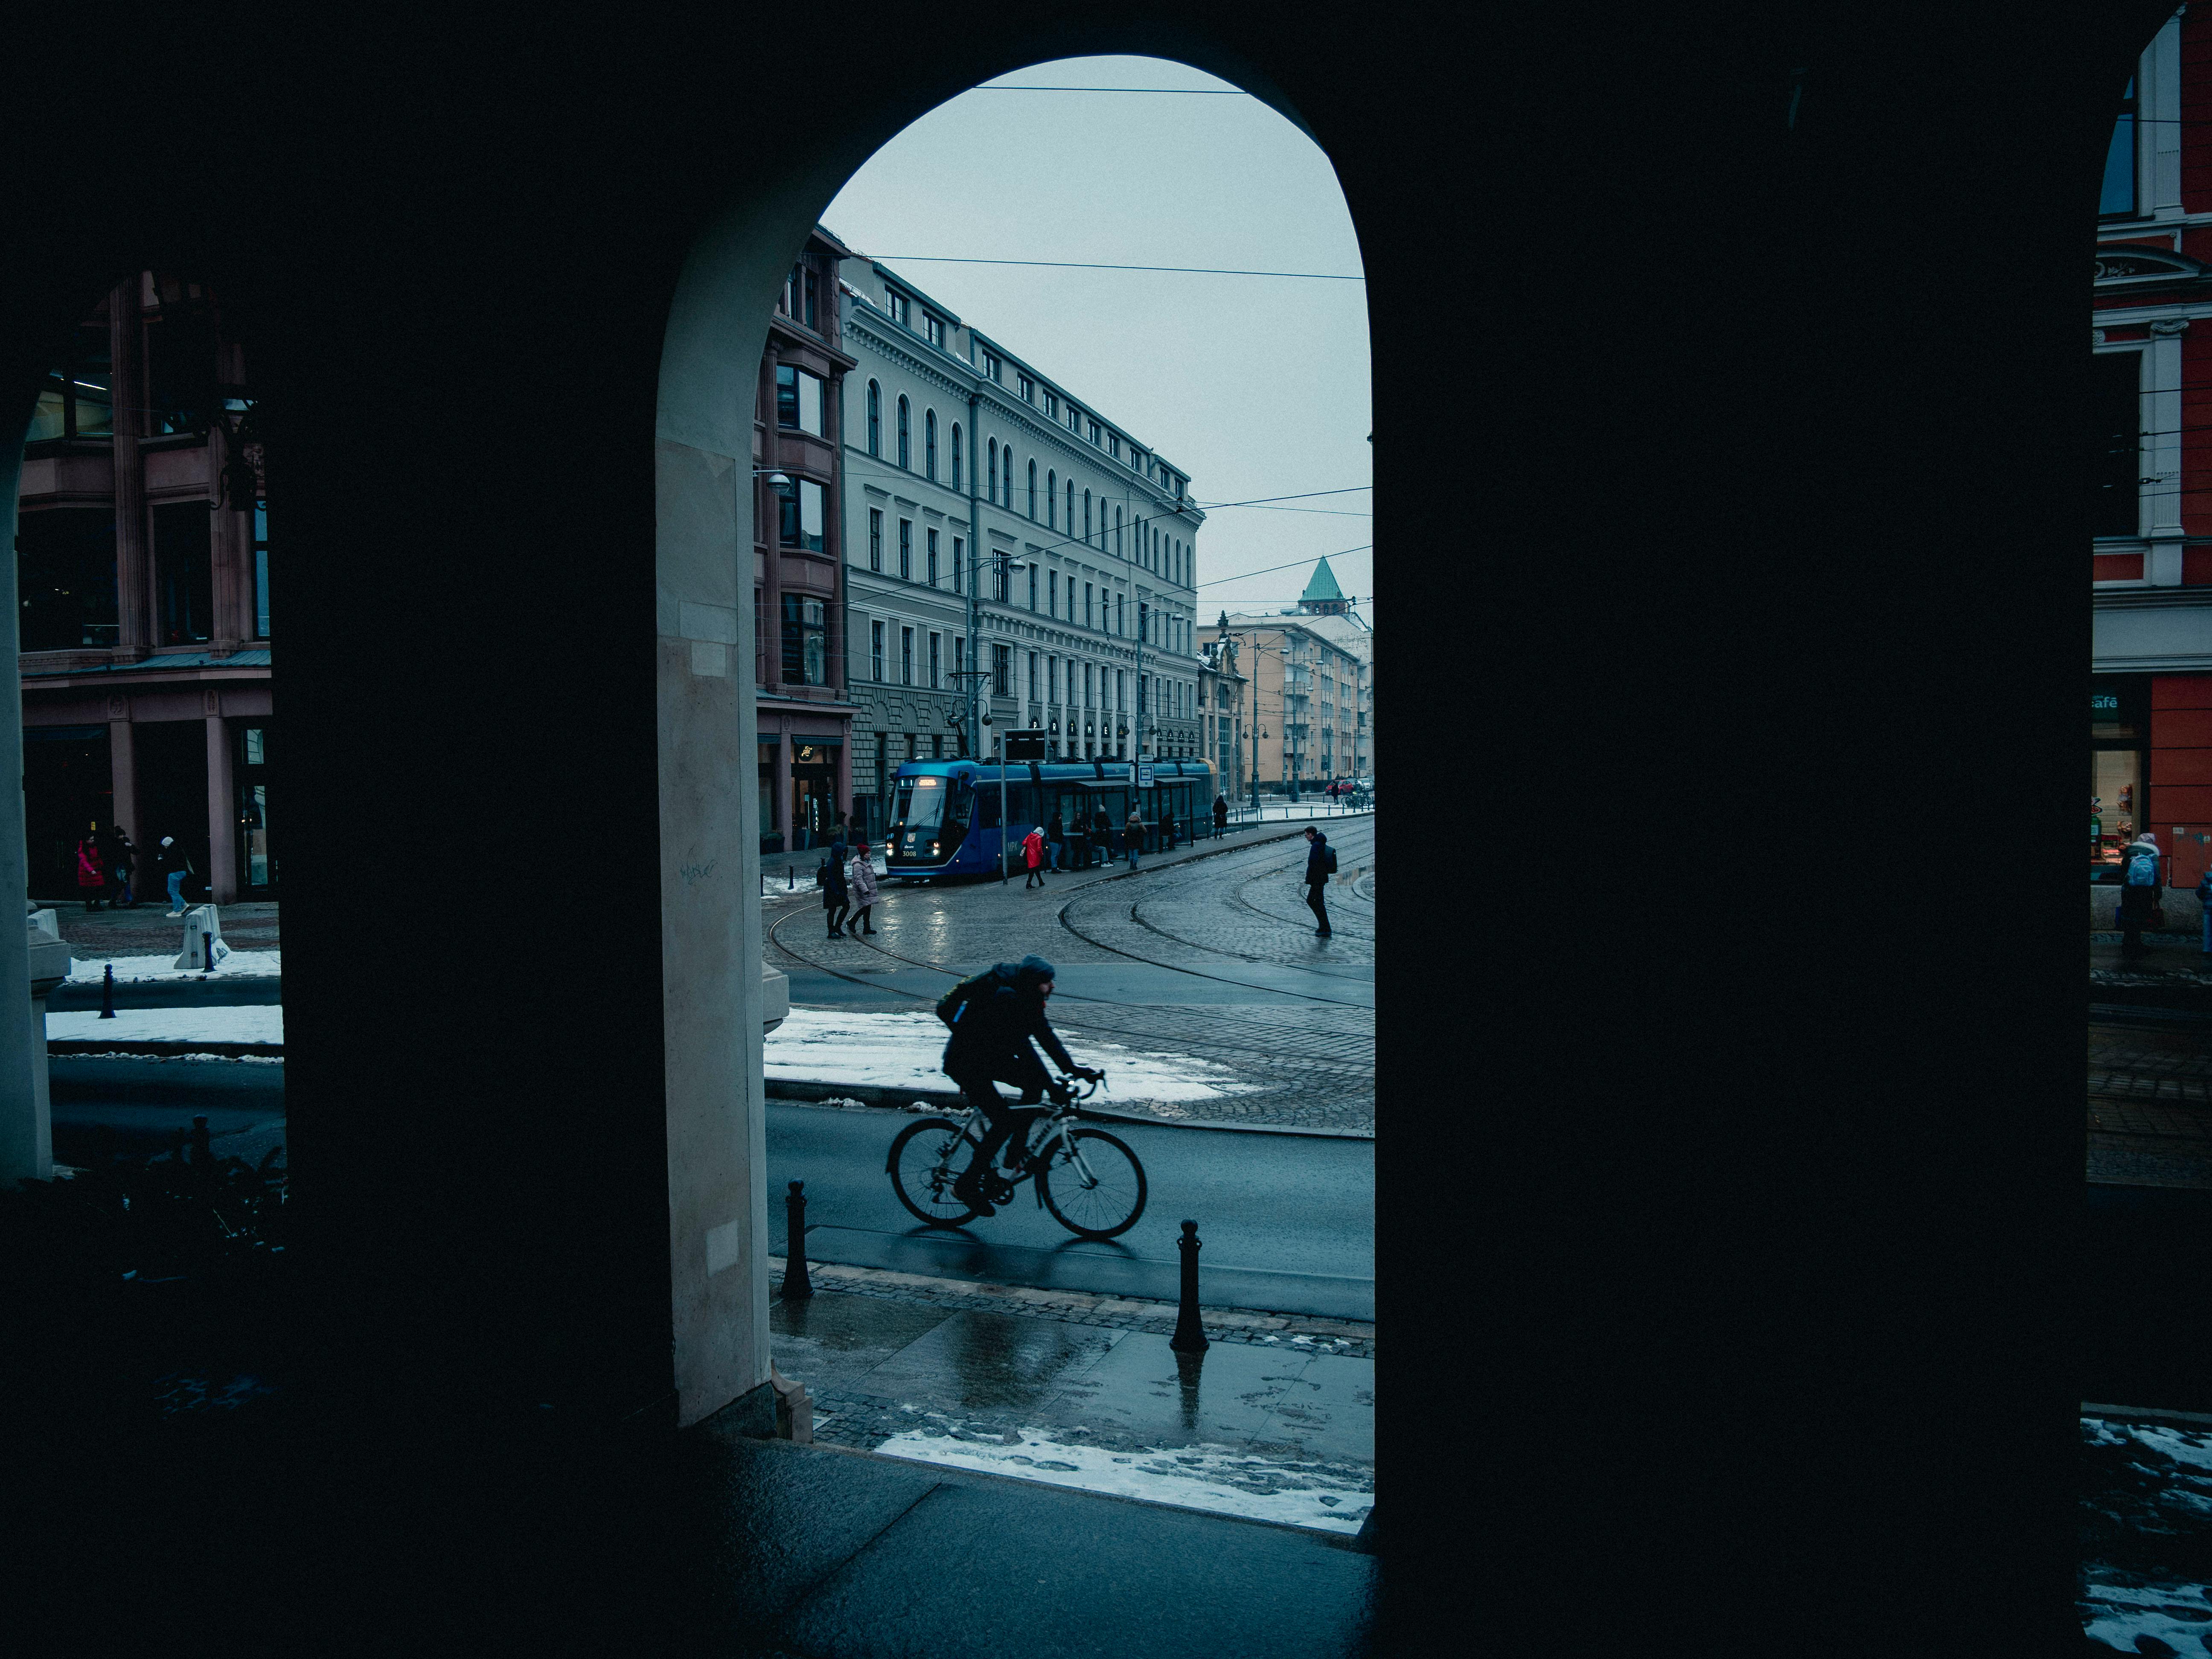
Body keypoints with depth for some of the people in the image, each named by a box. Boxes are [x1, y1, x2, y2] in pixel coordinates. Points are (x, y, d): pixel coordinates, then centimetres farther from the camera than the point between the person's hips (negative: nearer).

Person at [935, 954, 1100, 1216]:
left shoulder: (1027, 998, -3)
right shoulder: (1004, 997, -31)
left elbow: (1045, 1035, 2)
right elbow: (1022, 1047, -35)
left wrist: (1072, 1069, -5)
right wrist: (1053, 1087, -36)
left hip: (989, 1056, 9)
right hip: (965, 1062, -8)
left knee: (1035, 1082, -7)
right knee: (1004, 1122, -13)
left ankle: (1018, 1151, 6)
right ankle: (967, 1185, -1)